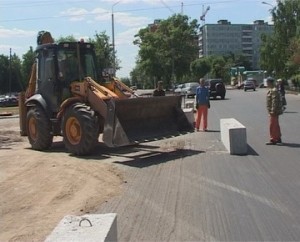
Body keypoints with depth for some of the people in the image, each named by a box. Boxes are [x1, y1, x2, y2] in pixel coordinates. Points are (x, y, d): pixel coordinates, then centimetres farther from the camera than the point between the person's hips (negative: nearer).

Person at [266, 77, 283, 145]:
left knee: (272, 126, -5)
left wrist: (273, 111, -24)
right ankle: (278, 139, 24)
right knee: (275, 126, 16)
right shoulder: (271, 90, 14)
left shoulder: (273, 90, -18)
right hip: (273, 111, 11)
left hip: (274, 112, -11)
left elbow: (275, 102, -23)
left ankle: (273, 140, 1)